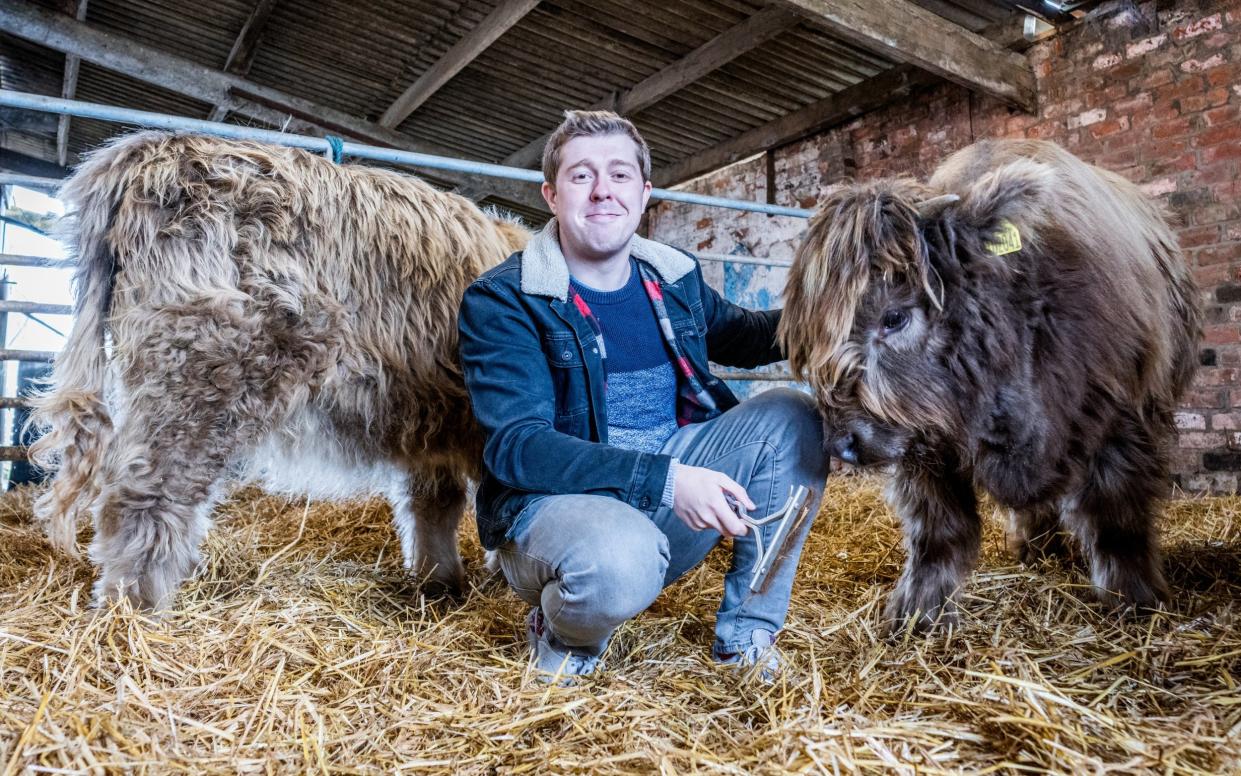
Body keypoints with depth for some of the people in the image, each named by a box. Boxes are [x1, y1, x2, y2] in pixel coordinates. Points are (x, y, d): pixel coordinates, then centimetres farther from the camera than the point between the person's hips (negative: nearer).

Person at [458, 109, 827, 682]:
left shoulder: (675, 279, 7)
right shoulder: (501, 302, -10)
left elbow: (740, 336, 27)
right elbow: (516, 445, -21)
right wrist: (664, 480, -31)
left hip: (667, 508, 6)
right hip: (556, 502, -5)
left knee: (788, 416, -10)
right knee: (619, 561, -39)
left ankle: (747, 634, -1)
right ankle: (562, 637, 0)